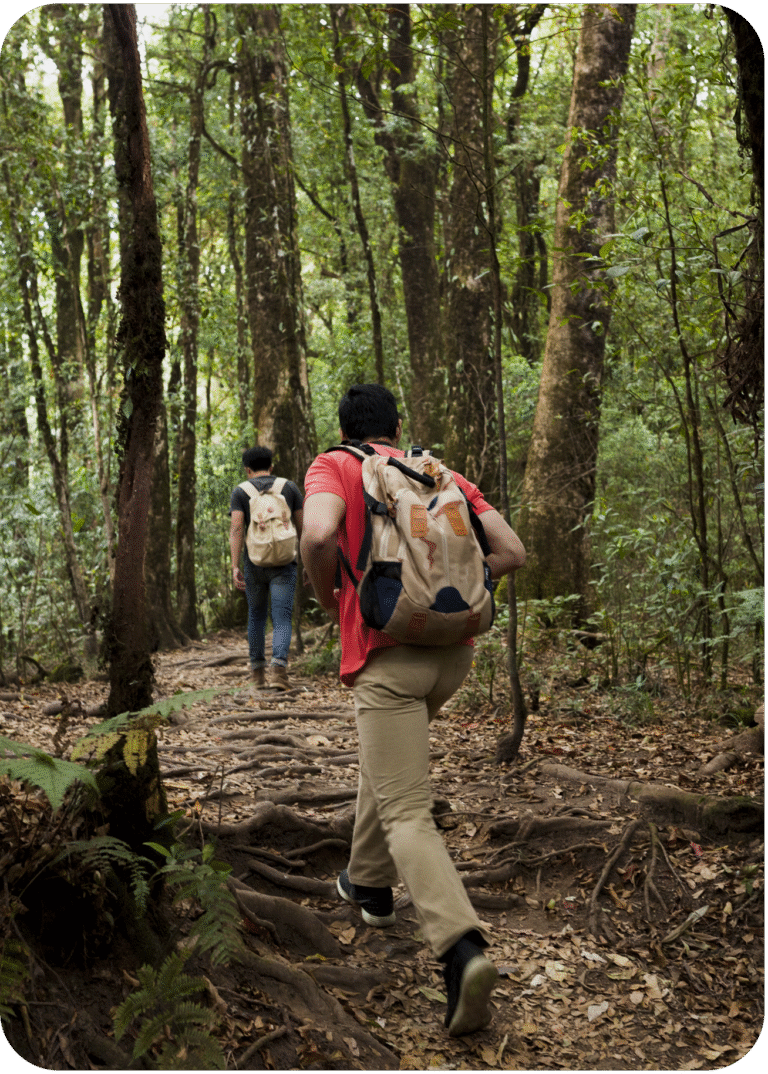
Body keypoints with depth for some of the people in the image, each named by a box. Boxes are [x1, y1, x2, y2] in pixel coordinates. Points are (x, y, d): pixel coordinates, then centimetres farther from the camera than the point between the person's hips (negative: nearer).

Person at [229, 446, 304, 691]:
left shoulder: (240, 491, 4)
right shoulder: (289, 487, 7)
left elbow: (236, 529, -8)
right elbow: (302, 526, 6)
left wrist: (235, 567, -12)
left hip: (254, 563, 1)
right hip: (283, 563, -1)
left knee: (256, 615, 19)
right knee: (282, 619, -5)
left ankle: (257, 670, 27)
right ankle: (278, 667, -27)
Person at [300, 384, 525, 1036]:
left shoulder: (332, 467, 2)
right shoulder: (443, 475, 14)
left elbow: (319, 535, -20)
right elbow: (512, 552, 6)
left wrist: (330, 604, -1)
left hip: (386, 655, -6)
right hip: (454, 648, 6)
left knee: (406, 816, -5)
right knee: (382, 754, 31)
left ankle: (464, 951, -22)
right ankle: (370, 883, 42)